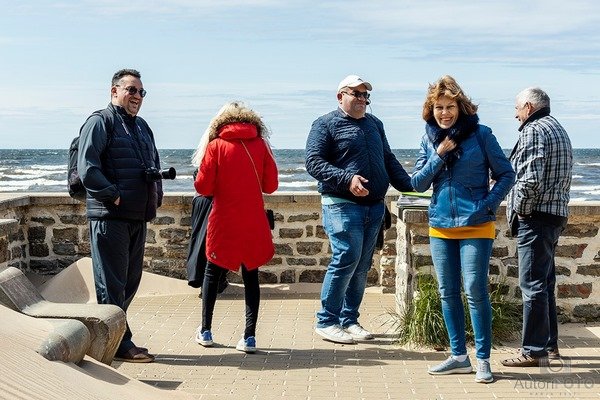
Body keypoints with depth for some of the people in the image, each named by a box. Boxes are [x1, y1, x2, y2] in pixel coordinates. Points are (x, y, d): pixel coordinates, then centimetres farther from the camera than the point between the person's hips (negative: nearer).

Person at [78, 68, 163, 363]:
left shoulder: (141, 127, 20)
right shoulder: (100, 122, -6)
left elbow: (154, 164, 29)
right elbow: (86, 167, -17)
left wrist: (156, 195, 14)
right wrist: (114, 196, -18)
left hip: (138, 217, 9)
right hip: (110, 217, -9)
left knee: (130, 281, 14)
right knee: (112, 283, -2)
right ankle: (119, 344, 4)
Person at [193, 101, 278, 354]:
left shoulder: (215, 146, -5)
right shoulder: (260, 145, -1)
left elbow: (203, 187, -7)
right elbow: (271, 185, 2)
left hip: (223, 222, -1)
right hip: (254, 224, 1)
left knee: (213, 273, 15)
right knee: (251, 276, 8)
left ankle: (206, 331, 22)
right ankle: (249, 337, 4)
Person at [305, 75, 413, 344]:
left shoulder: (374, 124, 21)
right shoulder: (326, 124, -1)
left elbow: (389, 161, 25)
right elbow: (314, 163, -10)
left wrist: (410, 188, 14)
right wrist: (347, 179, -21)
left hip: (374, 207, 7)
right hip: (342, 206, -7)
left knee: (362, 267, 7)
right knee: (346, 259, -12)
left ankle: (349, 320, 17)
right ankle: (326, 321, -1)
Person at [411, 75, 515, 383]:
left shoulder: (480, 134, -4)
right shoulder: (429, 139, 7)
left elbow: (506, 174, 0)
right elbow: (418, 184, 4)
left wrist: (488, 204, -13)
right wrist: (439, 156, -9)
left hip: (476, 226, -5)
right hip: (441, 226, 5)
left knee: (475, 291, -8)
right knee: (448, 293, 9)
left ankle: (483, 360, 3)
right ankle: (459, 357, 20)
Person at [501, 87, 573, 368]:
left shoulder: (533, 131, -12)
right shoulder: (559, 130, 19)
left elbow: (530, 179, -24)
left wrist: (520, 209, -11)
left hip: (535, 218, -10)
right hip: (556, 214, 10)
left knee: (533, 285, -7)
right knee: (545, 282, 17)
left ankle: (533, 350, -3)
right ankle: (550, 344, 24)